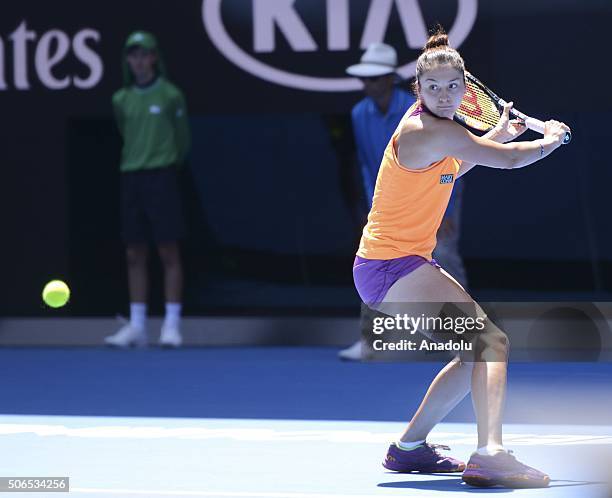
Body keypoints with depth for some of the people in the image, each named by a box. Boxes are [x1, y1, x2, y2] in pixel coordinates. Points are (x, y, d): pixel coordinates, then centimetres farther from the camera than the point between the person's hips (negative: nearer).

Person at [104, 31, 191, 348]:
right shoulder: (121, 100, 9)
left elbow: (182, 141, 9)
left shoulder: (170, 95, -2)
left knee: (169, 253, -4)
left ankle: (172, 326, -4)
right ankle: (137, 326, 7)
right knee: (135, 255, 4)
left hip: (161, 177, -4)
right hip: (131, 177, 4)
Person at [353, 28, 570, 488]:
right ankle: (489, 454, -41)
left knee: (480, 350, 19)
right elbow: (510, 160, -13)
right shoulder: (429, 131, -18)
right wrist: (552, 139, 5)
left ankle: (410, 447, 25)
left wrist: (498, 135, 34)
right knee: (491, 341, -23)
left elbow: (450, 168, 35)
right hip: (393, 266, -10)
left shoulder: (429, 127, 12)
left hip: (391, 268, 10)